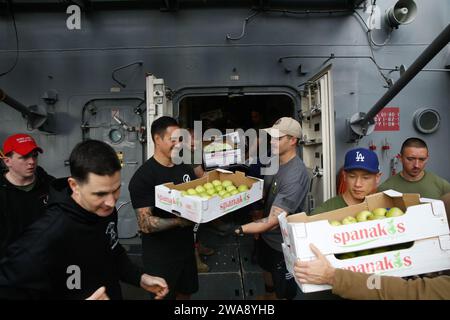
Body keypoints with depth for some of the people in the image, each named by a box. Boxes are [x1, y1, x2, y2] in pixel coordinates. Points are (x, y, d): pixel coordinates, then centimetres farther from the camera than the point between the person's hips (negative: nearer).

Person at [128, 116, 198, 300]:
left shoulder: (186, 169, 3)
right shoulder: (143, 177, -19)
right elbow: (145, 224, -23)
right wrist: (180, 221, -32)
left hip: (186, 247, 6)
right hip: (160, 255, -6)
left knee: (186, 292, 23)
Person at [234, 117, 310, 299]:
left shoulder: (295, 175, -33)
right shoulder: (275, 160, -6)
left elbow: (274, 220, -35)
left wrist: (239, 229, -41)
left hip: (283, 242, -8)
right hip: (266, 235, 8)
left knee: (283, 291, 16)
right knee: (266, 267, 33)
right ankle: (268, 295, 61)